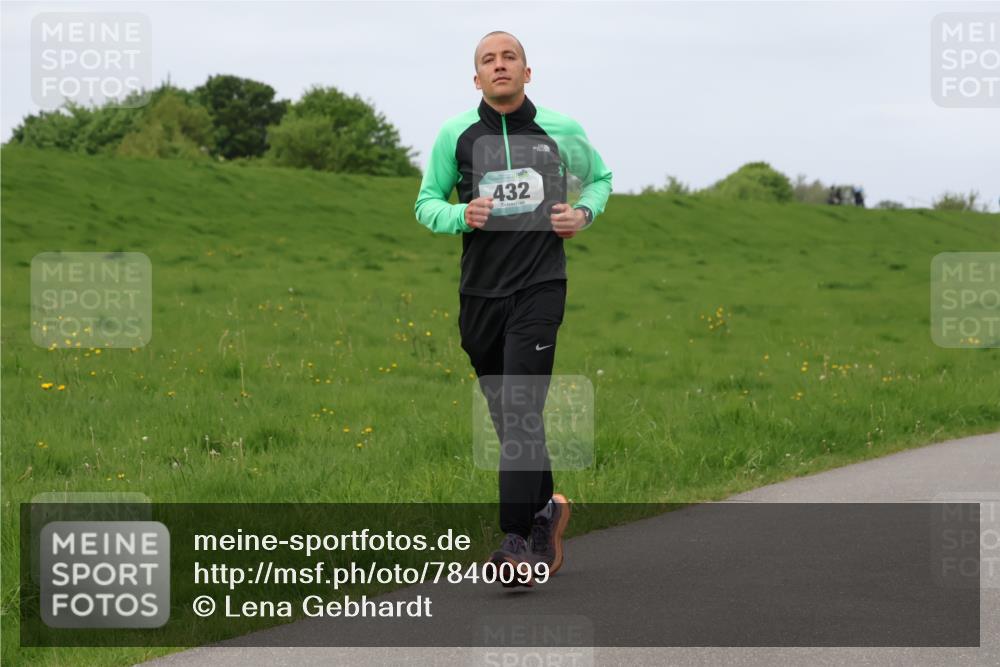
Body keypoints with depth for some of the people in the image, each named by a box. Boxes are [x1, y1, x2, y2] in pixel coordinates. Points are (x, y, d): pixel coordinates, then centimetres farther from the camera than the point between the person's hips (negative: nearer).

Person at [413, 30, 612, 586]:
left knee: (521, 410, -15)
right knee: (506, 415, 10)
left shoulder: (562, 131, 4)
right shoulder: (455, 134, 4)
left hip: (539, 288, -3)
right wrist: (461, 216, -10)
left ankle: (518, 539, -18)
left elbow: (600, 177, 22)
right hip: (480, 292, 3)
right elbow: (426, 203, 11)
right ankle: (546, 508, 33)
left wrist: (584, 213, 1)